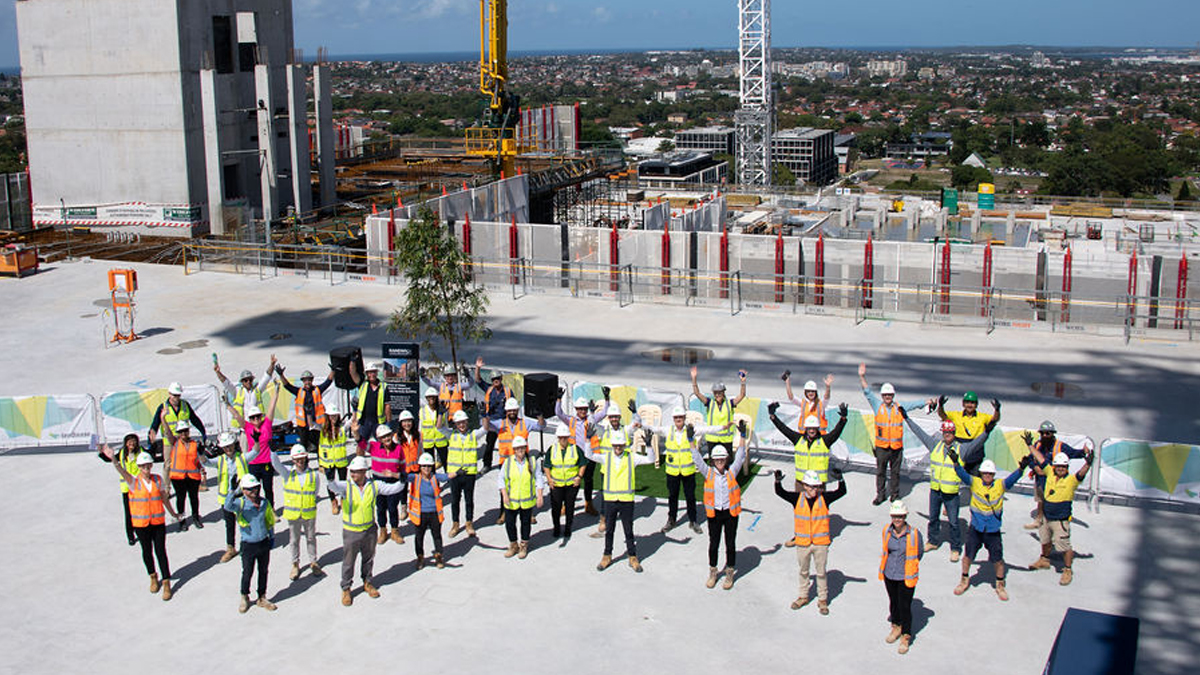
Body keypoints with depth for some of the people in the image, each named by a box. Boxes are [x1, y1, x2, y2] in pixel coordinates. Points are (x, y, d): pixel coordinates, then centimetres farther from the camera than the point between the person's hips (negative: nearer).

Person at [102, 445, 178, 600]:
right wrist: (113, 459, -48)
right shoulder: (134, 481, -8)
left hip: (158, 521, 1)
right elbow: (122, 471, -28)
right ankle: (153, 577, 34)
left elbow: (164, 497, 14)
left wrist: (172, 513, 25)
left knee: (160, 552, 1)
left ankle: (166, 583, 8)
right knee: (147, 551, 12)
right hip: (140, 523, -1)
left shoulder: (158, 479, 0)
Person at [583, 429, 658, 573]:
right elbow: (589, 455, -8)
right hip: (610, 500, 1)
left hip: (627, 500, -1)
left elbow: (650, 459, -7)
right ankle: (607, 556, 24)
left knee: (629, 530, 7)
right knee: (609, 529, 11)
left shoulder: (631, 457, 0)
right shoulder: (606, 457, 3)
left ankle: (632, 558, 18)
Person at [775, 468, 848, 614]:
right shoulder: (797, 498, -5)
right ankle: (803, 597, 35)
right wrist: (778, 481, -31)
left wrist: (840, 479, -32)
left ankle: (823, 599, 24)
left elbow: (841, 492, -13)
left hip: (821, 543, -1)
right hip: (802, 543, 1)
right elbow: (780, 492, -12)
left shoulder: (824, 498, -6)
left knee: (821, 573, 9)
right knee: (803, 571, 18)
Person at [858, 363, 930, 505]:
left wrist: (929, 402, 5)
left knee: (895, 472, 10)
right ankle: (880, 494, 18)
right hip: (881, 447, -1)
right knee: (880, 472, 6)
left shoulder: (899, 407, 5)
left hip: (897, 446, 1)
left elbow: (914, 404, 11)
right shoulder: (877, 406, 1)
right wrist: (862, 377, -15)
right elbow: (868, 393, -5)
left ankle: (895, 494, 22)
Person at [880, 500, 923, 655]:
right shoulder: (887, 531, -7)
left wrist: (909, 565, 9)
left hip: (906, 577, -4)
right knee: (893, 602, 19)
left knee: (905, 607, 0)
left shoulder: (914, 534, -18)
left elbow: (919, 553, 0)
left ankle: (906, 637, 17)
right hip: (889, 574, 4)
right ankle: (896, 627, 42)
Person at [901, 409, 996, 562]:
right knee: (933, 518, 18)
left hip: (951, 493, -3)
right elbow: (920, 433, 9)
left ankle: (955, 548, 15)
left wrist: (986, 432, -35)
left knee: (953, 522, 1)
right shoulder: (935, 445, 3)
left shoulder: (962, 449, -6)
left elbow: (976, 443, -17)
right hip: (935, 490, 3)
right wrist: (906, 418, 10)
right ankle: (933, 541, 36)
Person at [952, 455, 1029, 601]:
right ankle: (965, 580, 34)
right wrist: (956, 463, -38)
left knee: (998, 559, 6)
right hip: (975, 529, 0)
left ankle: (1000, 585, 28)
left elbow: (1012, 479, -20)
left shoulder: (1000, 485, -5)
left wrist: (1021, 468, -39)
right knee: (968, 556, 11)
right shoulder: (975, 482, -6)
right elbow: (963, 475, -19)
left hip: (993, 530, 0)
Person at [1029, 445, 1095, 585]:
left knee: (1064, 546, -2)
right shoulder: (1050, 473, -2)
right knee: (1045, 541, 25)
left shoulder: (1071, 480, -15)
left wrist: (1088, 463, -53)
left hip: (1061, 520, -6)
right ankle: (1044, 560, 49)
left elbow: (1081, 473, -34)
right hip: (1046, 517, 6)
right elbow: (1040, 458, 6)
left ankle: (1068, 571, 16)